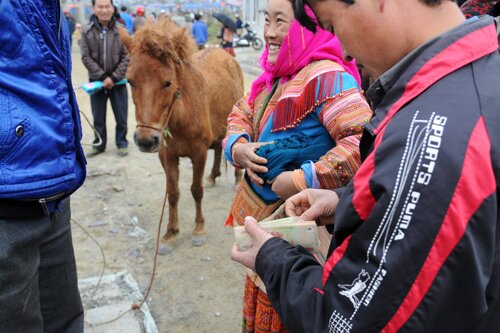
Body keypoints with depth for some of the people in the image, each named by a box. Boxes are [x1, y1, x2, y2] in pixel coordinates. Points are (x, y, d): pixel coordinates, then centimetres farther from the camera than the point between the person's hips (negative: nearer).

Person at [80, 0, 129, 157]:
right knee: (98, 117, 13)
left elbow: (126, 57, -8)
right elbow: (86, 58, -6)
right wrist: (102, 76, -15)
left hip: (118, 81, -1)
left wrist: (113, 77, -15)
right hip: (97, 81, 1)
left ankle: (122, 143, 26)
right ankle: (99, 144, 29)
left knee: (121, 116, 9)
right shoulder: (87, 31, -5)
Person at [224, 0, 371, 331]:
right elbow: (241, 115, 16)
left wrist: (302, 180, -29)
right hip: (259, 209, 8)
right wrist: (237, 148, -6)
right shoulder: (275, 75, 5)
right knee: (260, 303, 25)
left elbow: (365, 143, -31)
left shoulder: (325, 76, -21)